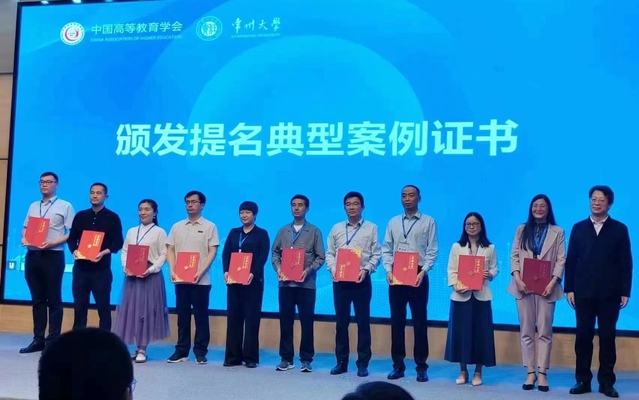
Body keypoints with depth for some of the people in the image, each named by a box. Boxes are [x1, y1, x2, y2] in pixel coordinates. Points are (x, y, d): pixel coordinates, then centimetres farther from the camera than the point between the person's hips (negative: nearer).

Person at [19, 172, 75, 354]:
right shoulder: (33, 207, 18)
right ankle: (38, 340, 13)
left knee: (54, 299, -2)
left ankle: (53, 341, 2)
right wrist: (24, 238, -3)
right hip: (32, 255, 5)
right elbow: (25, 228, 19)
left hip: (53, 256, -5)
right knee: (37, 299, 8)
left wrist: (53, 242, -17)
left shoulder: (65, 206, 1)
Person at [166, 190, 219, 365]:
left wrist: (201, 272, -16)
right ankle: (181, 351, 14)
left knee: (201, 316, 1)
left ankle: (200, 352, 7)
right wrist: (172, 270, -5)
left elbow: (212, 252, -4)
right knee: (182, 316, 7)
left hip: (201, 280, -3)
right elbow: (170, 250, 10)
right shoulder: (177, 227, 12)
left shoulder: (209, 227, 2)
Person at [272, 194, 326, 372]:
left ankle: (306, 359, 8)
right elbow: (275, 252, 12)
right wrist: (278, 268, -6)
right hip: (285, 282, 3)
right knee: (285, 321, 5)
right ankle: (286, 358, 12)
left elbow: (320, 257, 0)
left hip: (306, 283, -2)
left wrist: (308, 271, -14)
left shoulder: (314, 231, 4)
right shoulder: (283, 231, 12)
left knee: (307, 321, 1)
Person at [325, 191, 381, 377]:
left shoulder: (371, 228, 3)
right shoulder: (336, 228, 11)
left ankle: (363, 363, 8)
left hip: (361, 280, -2)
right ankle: (341, 361, 15)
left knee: (363, 321, 2)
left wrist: (366, 270, -15)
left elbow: (376, 254, -1)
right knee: (341, 322, 7)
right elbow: (329, 253, 9)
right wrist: (333, 269, -7)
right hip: (340, 280, 2)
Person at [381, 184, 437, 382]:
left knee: (419, 321, 2)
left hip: (418, 275, -3)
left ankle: (421, 366, 8)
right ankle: (398, 364, 14)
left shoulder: (428, 222, 3)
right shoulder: (393, 222, 12)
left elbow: (432, 251, -3)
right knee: (397, 320, 6)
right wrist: (388, 270, -6)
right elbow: (386, 249, 9)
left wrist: (423, 272, -16)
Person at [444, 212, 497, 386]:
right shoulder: (457, 247, 7)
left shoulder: (490, 248, 7)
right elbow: (451, 270, 3)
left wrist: (489, 274, -16)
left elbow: (494, 269, 6)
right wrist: (455, 285, -13)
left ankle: (478, 372, 12)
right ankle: (463, 371, 14)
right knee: (461, 332, 2)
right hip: (461, 295, 0)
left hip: (481, 296, 0)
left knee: (480, 332, 1)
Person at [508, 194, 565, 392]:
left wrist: (552, 282, -13)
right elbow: (514, 256, 5)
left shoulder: (557, 232, 7)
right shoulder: (522, 229, 12)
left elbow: (561, 260, 0)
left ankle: (542, 373, 2)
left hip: (546, 287, -2)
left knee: (544, 331, -1)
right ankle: (530, 372, 9)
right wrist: (517, 279, -9)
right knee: (526, 331, 3)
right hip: (524, 286, 2)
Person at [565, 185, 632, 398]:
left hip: (609, 293, -1)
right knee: (583, 336, 4)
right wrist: (569, 289, 0)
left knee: (607, 337, 3)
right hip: (583, 292, 1)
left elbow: (626, 263, 2)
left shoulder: (620, 229, 4)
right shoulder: (578, 228, 8)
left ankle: (607, 382, 10)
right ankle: (583, 380, 11)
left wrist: (625, 292, -4)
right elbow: (570, 260, 6)